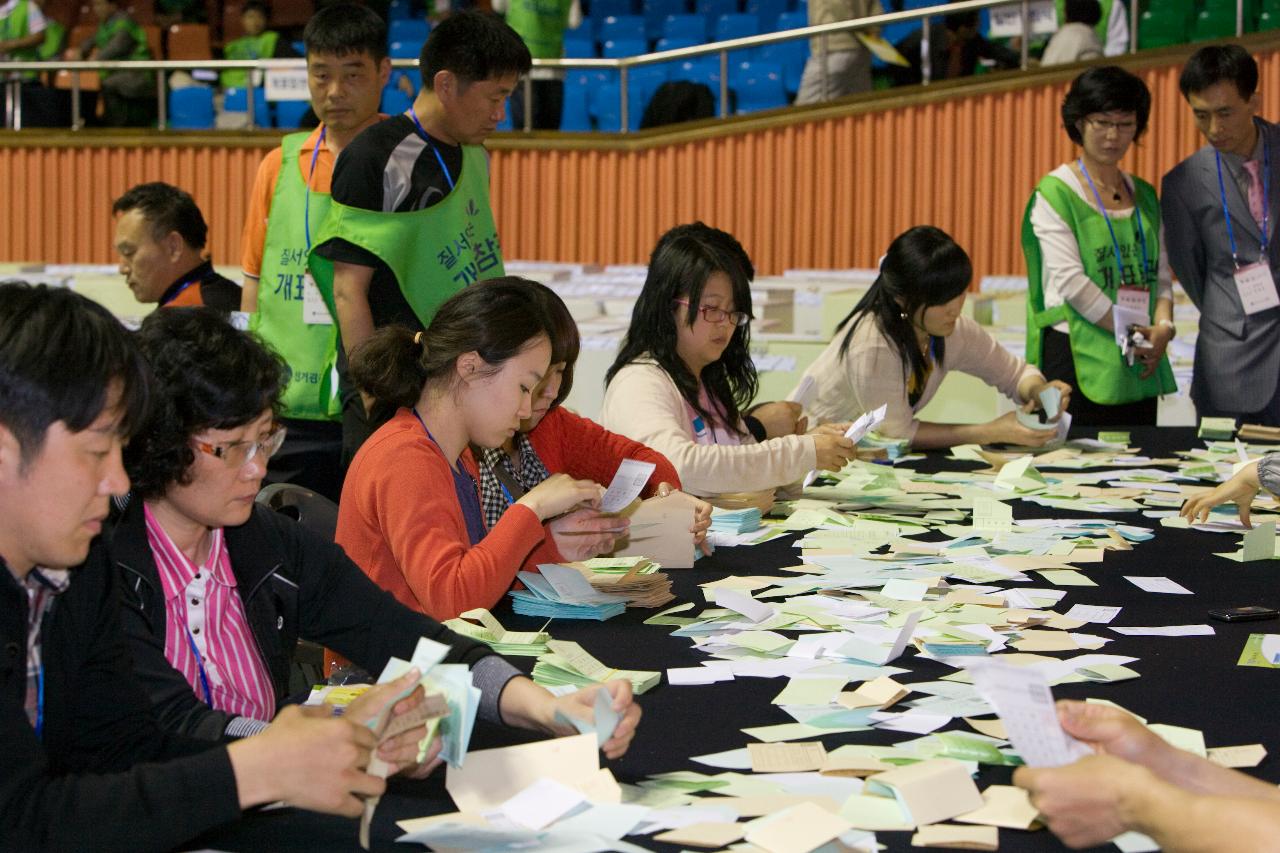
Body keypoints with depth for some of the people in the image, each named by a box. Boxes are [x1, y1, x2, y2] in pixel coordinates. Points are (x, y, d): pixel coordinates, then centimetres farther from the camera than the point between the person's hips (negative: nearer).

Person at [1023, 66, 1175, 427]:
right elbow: (1070, 281, -13)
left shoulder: (1144, 195, 16)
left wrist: (1162, 326, -6)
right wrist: (1129, 331, -15)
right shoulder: (1055, 193, -4)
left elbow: (1161, 274, 13)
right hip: (1076, 361, -6)